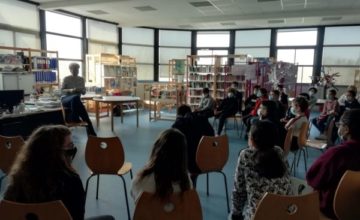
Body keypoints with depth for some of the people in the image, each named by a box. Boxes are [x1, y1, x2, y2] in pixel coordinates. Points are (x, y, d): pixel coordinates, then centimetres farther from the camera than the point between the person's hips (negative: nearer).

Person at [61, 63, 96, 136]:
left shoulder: (81, 79, 9)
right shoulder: (66, 79, -2)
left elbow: (84, 92, 10)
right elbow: (62, 91, -4)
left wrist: (82, 90, -13)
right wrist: (70, 90, -21)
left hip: (75, 101, 4)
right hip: (66, 99, -4)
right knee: (75, 97, -38)